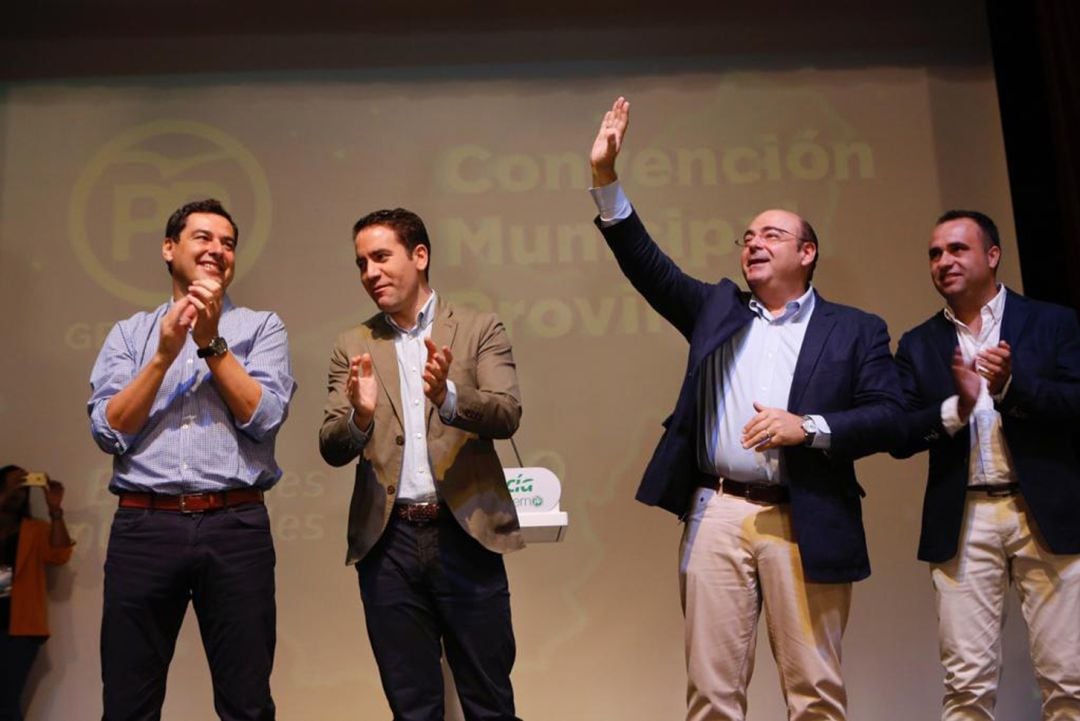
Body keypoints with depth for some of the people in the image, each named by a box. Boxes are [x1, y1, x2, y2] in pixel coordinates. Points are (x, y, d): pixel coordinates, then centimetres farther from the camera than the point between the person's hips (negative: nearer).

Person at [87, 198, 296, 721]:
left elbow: (264, 418, -4)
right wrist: (164, 354, -7)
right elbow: (108, 432, 2)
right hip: (142, 527, 1)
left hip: (236, 527, -1)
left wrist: (211, 342, -8)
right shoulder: (128, 333, 13)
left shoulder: (262, 327, 10)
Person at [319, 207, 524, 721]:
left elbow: (507, 415, -9)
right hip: (388, 542, 2)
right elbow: (332, 449, 2)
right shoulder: (353, 347, 10)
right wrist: (360, 415, -20)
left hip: (465, 535, -2)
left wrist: (449, 397, -29)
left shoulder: (479, 330, 4)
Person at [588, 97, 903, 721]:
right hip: (718, 514, 2)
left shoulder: (856, 330, 8)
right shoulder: (717, 307, 15)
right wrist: (607, 179, 1)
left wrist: (808, 428, -15)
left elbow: (887, 418, 0)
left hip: (805, 524, -2)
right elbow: (647, 265, 9)